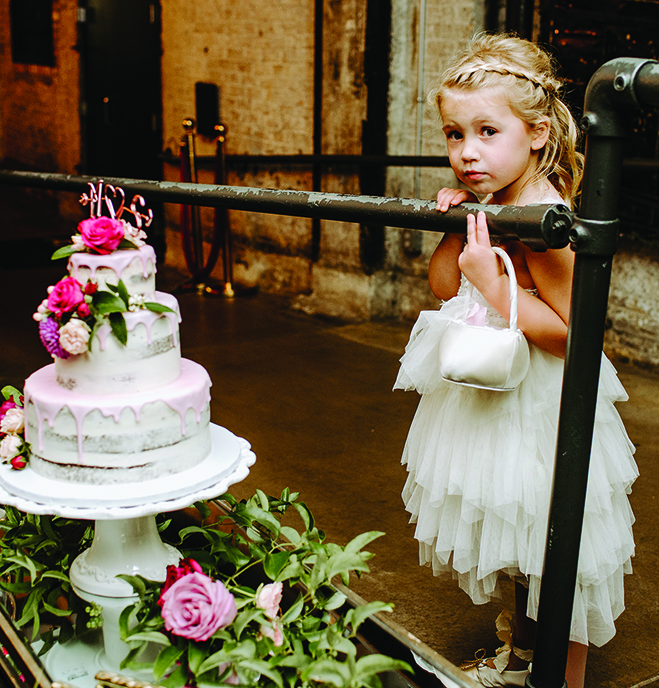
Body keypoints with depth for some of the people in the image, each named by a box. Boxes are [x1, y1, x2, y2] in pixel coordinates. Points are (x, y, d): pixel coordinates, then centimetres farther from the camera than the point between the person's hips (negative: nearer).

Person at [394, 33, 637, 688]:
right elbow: (443, 287, 9)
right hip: (492, 396, 10)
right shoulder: (492, 203, 2)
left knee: (556, 557, 6)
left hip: (540, 413, -9)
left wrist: (493, 281, -30)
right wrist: (454, 230, -6)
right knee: (515, 539, 26)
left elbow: (568, 331, -27)